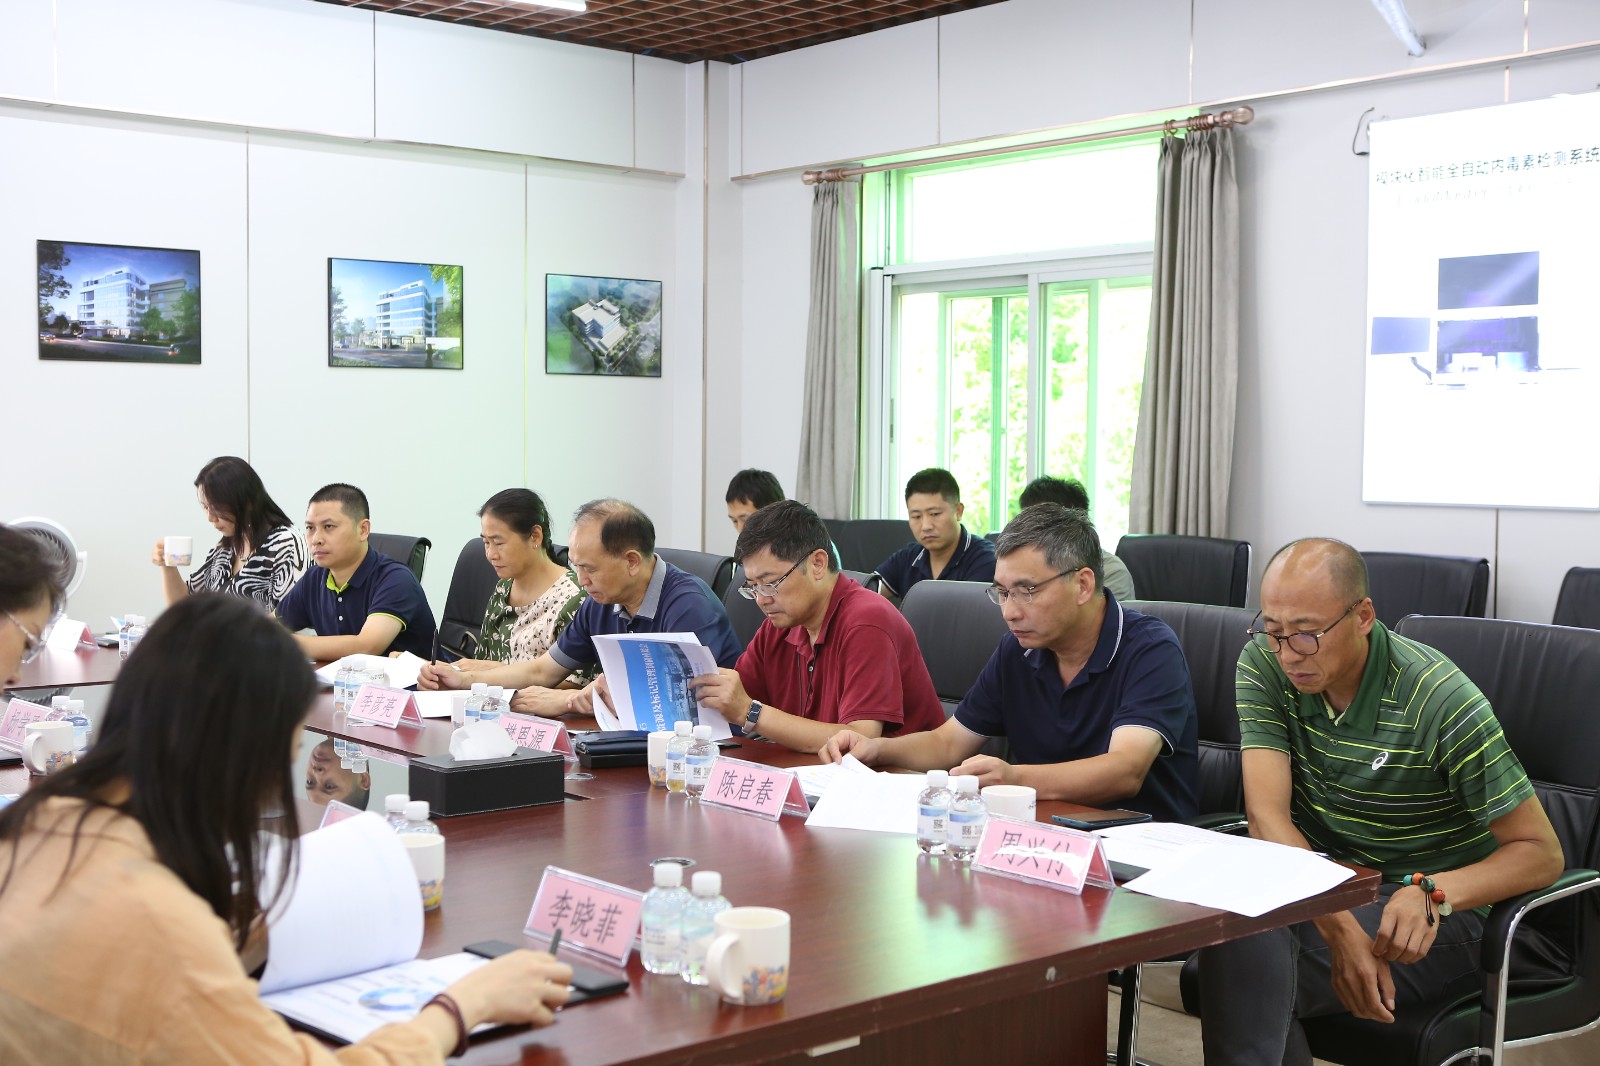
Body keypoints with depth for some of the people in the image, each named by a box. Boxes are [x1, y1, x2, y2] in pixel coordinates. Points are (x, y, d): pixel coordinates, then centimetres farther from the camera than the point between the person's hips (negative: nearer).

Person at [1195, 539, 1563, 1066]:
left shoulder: (1441, 701, -17)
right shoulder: (1264, 665, -7)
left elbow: (1542, 853, -12)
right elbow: (1267, 817, -16)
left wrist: (1433, 893, -32)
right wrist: (1339, 928, -32)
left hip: (1433, 917, -4)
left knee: (1246, 960, -31)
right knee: (1238, 926, -32)